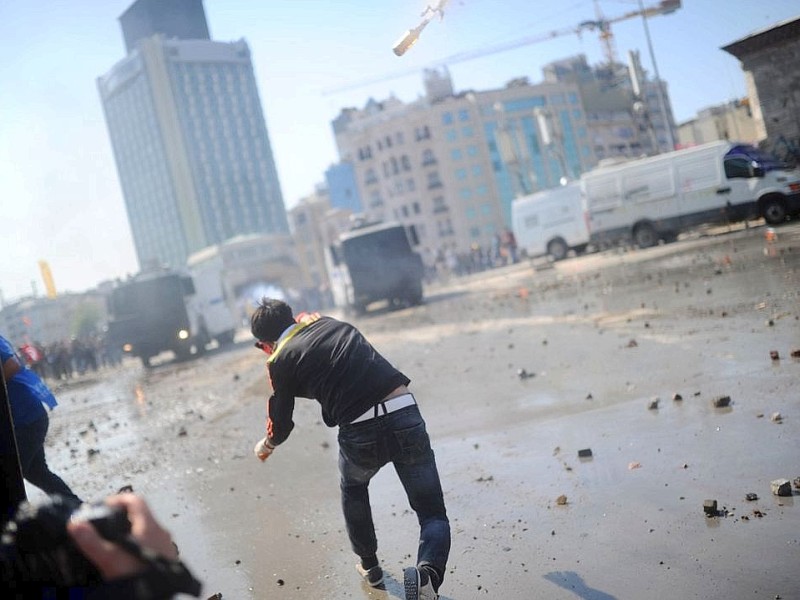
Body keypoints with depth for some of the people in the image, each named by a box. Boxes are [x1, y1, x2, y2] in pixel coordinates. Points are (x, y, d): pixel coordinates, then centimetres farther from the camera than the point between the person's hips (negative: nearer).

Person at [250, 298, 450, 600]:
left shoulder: (280, 361, 7)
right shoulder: (330, 322, 17)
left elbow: (280, 427, 18)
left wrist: (266, 446, 39)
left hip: (360, 434, -2)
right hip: (405, 414, 2)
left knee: (353, 489, 34)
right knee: (433, 514, 12)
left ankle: (369, 565, 43)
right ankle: (429, 572, -16)